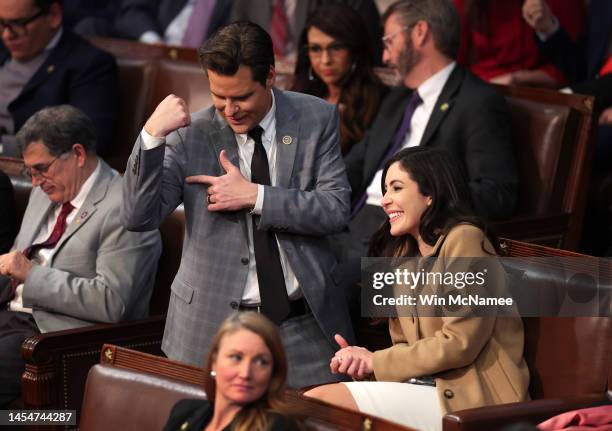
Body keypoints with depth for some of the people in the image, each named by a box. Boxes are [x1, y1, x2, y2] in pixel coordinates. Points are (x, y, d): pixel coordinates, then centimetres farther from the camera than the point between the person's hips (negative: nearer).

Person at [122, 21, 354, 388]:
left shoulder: (317, 119, 0)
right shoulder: (190, 134, -4)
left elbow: (336, 209, -6)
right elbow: (139, 218, -9)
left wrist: (254, 196, -15)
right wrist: (152, 135, -21)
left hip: (306, 323, 1)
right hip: (214, 326, -1)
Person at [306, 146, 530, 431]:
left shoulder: (464, 239, -8)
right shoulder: (403, 253, 20)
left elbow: (460, 343, -15)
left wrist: (376, 361, -7)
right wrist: (360, 360, -6)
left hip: (466, 397, -7)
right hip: (424, 386, 7)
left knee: (321, 401, -20)